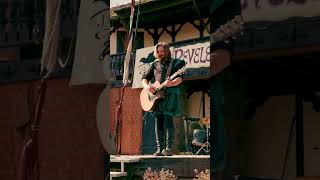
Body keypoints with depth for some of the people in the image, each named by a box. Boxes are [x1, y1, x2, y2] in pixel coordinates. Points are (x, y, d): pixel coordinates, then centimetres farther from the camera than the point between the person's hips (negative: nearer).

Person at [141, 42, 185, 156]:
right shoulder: (154, 65, 17)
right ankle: (159, 149, 1)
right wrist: (147, 87, -8)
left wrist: (171, 83, -28)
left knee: (167, 119, -15)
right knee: (158, 122, 0)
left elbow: (179, 79, -8)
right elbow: (144, 79, 13)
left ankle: (169, 148, -16)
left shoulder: (175, 63, 5)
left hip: (170, 95, -4)